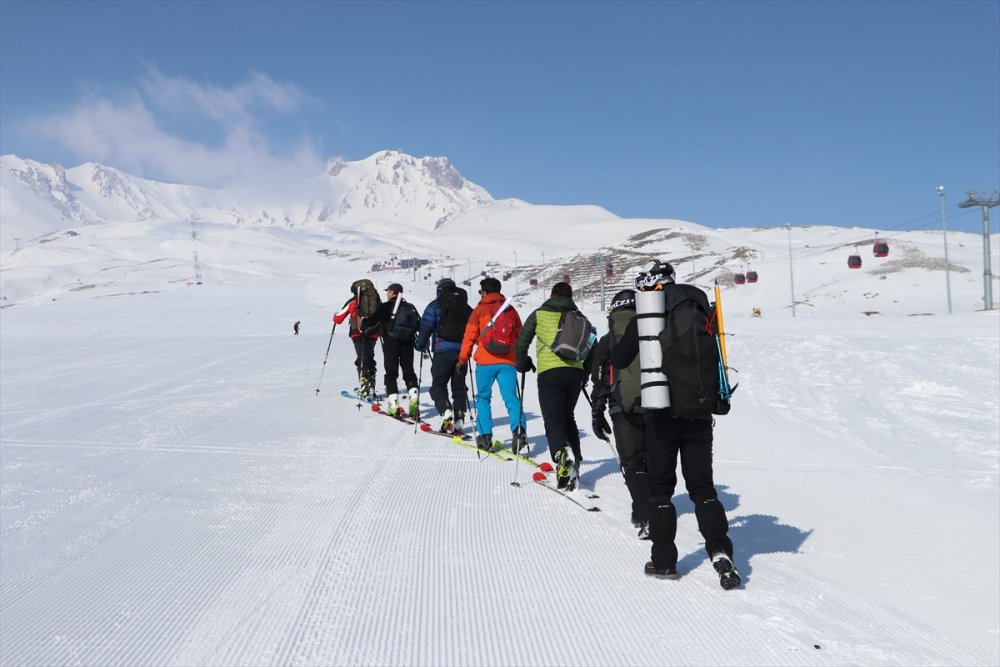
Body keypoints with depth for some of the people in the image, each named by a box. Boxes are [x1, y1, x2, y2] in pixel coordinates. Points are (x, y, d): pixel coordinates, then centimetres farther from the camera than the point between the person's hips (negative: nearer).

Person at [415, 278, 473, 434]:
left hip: (443, 350, -4)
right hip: (462, 351, 4)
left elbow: (426, 327, -4)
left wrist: (420, 345, 8)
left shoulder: (435, 305, 2)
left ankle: (446, 411, -21)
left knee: (438, 384, 2)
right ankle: (459, 420, 4)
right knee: (459, 386, 10)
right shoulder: (466, 307, 15)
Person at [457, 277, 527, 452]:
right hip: (508, 362, 2)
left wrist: (462, 360, 10)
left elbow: (469, 337, 2)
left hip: (485, 362, -2)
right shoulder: (511, 309, 14)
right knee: (511, 397, -1)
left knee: (483, 397, 11)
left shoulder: (480, 310, 3)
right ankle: (518, 429, -23)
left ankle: (485, 435, 7)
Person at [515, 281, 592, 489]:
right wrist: (585, 373, 31)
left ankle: (563, 453, -35)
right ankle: (574, 462, 13)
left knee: (553, 421, -6)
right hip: (575, 373, 4)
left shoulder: (539, 314, 10)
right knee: (567, 417, 20)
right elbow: (592, 348, 18)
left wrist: (522, 364, 26)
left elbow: (521, 342, 10)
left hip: (550, 373, -3)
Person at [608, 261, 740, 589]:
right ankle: (720, 552, -6)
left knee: (660, 488, 11)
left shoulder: (644, 318, -6)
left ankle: (663, 560, 13)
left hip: (661, 415, -2)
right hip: (699, 413, 2)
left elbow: (619, 361, -1)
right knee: (703, 486, 11)